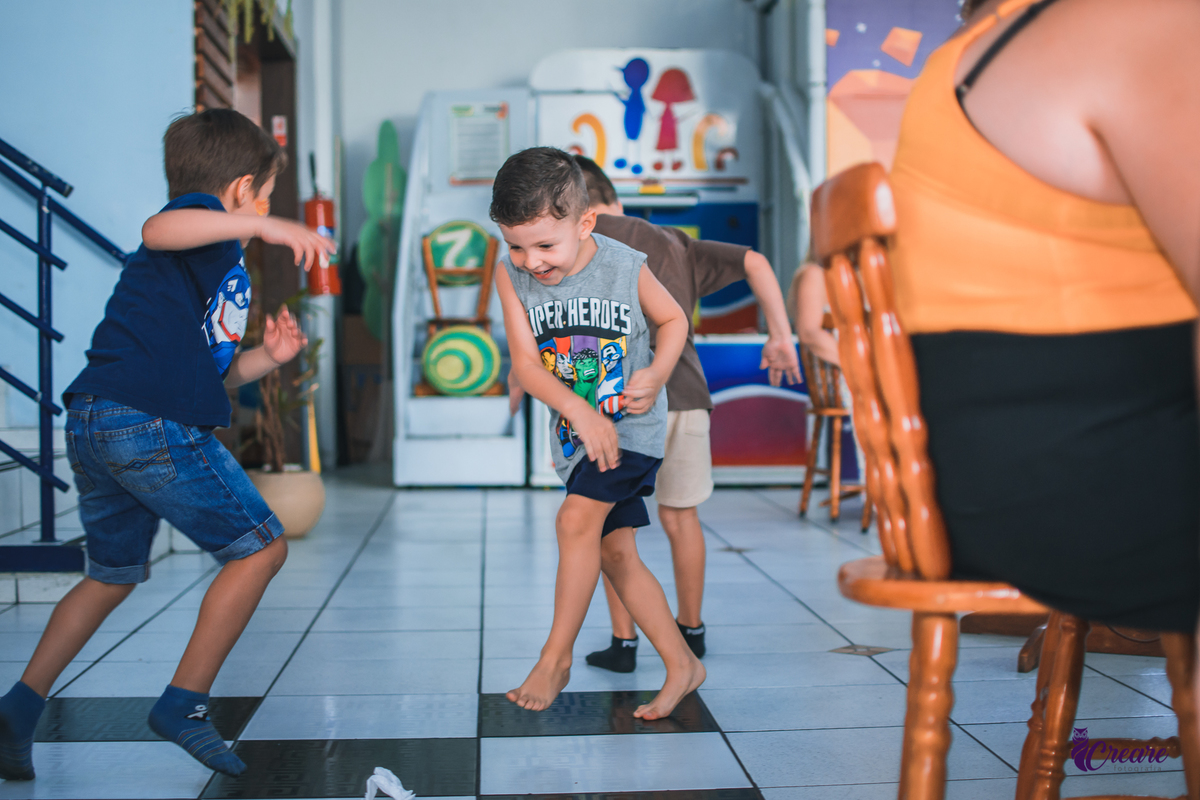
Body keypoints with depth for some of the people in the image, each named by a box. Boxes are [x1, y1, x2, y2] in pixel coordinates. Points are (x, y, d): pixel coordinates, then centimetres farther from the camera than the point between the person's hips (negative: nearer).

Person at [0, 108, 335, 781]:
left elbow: (207, 369, 29)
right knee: (261, 547, 1)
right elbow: (158, 230, -28)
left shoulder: (219, 262, 27)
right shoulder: (207, 224, -1)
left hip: (94, 424, 10)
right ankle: (184, 703, 3)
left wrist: (266, 358, 14)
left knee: (115, 572, 25)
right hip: (151, 423, -10)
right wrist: (266, 225, -32)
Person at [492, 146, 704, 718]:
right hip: (576, 429, 5)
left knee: (576, 520, -21)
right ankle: (682, 666, 19)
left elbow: (674, 319, 1)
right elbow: (525, 361, -13)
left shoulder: (626, 268, -15)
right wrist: (579, 410, -26)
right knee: (614, 551, 7)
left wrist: (657, 375, -18)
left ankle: (556, 655, -4)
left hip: (632, 423, -5)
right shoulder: (512, 277, -10)